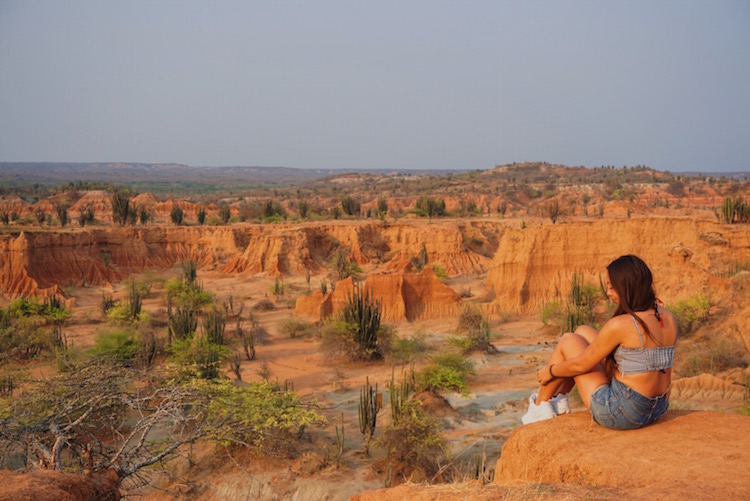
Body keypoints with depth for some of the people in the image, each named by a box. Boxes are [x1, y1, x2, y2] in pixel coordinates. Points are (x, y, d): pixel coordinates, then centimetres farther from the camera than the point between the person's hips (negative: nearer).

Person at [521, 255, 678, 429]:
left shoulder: (620, 325, -23)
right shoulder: (669, 318, -1)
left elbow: (581, 365, -12)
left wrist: (549, 371, 7)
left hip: (622, 412, -8)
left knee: (568, 341, 10)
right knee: (583, 332, 16)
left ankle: (541, 407, 27)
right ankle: (559, 399, 32)